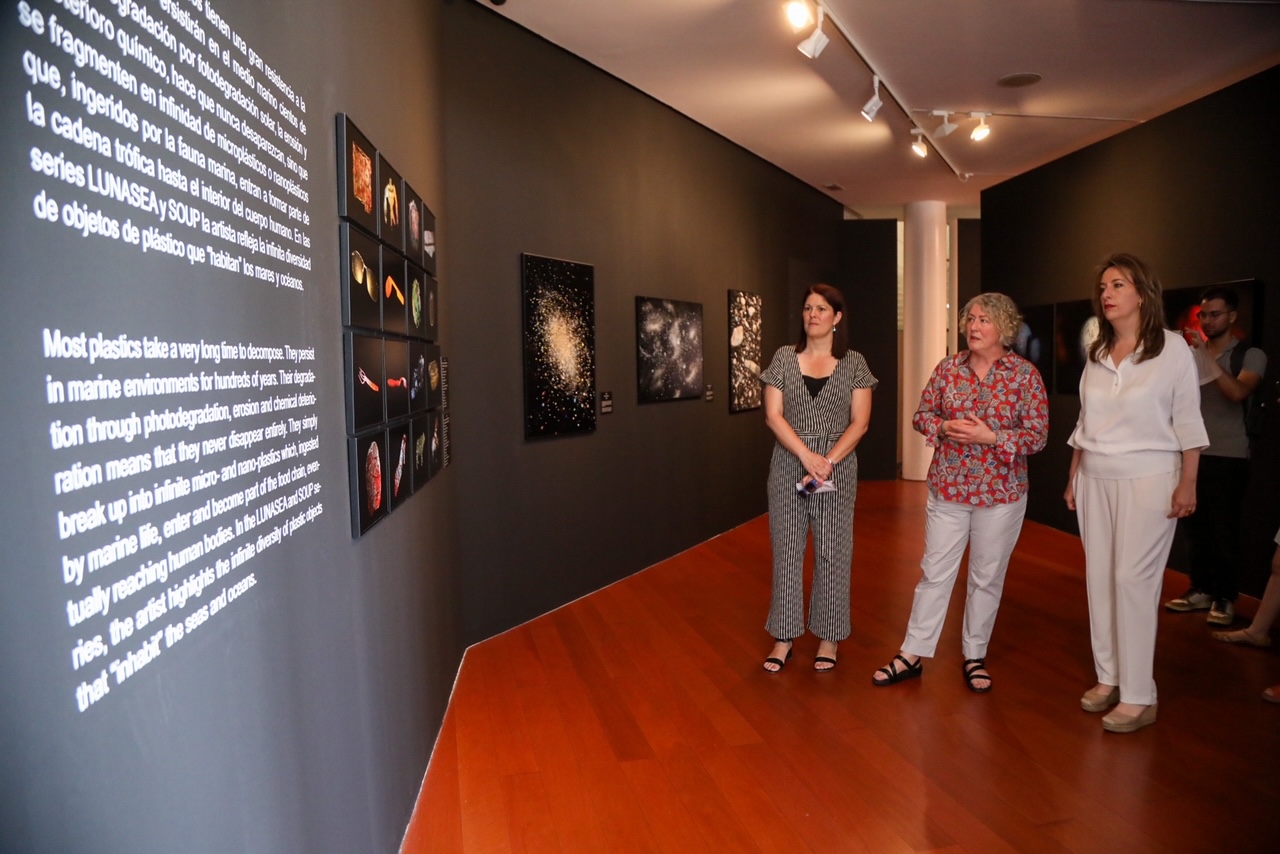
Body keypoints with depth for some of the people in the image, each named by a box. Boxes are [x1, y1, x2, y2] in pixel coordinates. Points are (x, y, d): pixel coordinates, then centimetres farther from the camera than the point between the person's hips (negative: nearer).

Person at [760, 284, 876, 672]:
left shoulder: (853, 363, 2)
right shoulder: (784, 358, 4)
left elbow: (860, 422, -3)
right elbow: (773, 415, -3)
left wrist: (828, 461, -15)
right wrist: (807, 455, -16)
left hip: (838, 469, -1)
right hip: (789, 468, 1)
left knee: (832, 553, 5)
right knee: (787, 550, 6)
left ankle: (828, 637, 19)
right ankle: (784, 636, 17)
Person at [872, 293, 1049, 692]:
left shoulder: (1025, 374, -6)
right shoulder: (948, 367, 2)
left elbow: (1038, 435, -7)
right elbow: (921, 415, 7)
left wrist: (991, 437, -21)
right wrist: (944, 427, -14)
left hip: (1001, 492, -1)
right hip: (948, 487, 2)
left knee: (987, 577, 11)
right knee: (935, 572, 7)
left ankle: (975, 656, 27)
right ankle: (913, 654, 16)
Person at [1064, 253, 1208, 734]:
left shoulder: (1172, 348, -5)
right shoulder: (1096, 353, 9)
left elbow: (1187, 421, -5)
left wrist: (1188, 484, -8)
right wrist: (1074, 477, 13)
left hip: (1148, 478, -5)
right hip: (1096, 479, 5)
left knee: (1133, 580, -8)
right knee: (1099, 577, 6)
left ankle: (1138, 696, 0)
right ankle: (1108, 677, 18)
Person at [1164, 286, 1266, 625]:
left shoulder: (1250, 355, -1)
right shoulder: (1192, 353, 10)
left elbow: (1238, 393, -20)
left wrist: (1208, 358, -26)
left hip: (1228, 457, -3)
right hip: (1194, 453, 3)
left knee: (1224, 529, 0)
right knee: (1194, 526, 4)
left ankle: (1225, 597, 11)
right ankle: (1201, 589, 16)